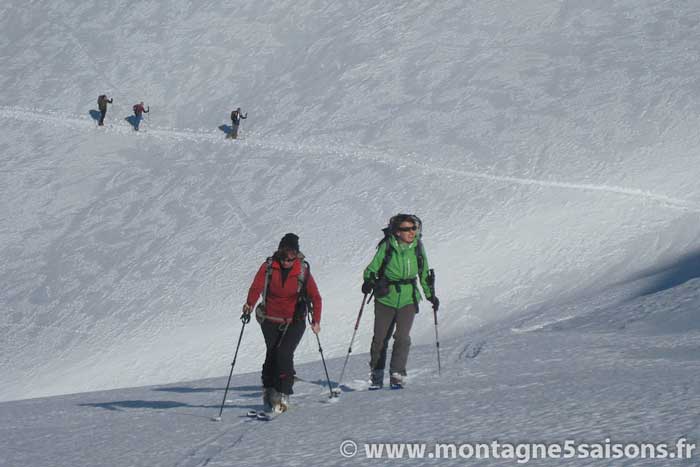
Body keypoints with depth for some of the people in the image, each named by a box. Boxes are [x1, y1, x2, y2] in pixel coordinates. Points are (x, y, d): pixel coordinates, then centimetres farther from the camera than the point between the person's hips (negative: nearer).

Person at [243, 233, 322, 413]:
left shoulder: (302, 271, -5)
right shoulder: (269, 266, -5)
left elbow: (315, 297, -4)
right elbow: (256, 286, -17)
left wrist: (316, 320, -16)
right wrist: (250, 304, -36)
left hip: (294, 322, -1)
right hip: (271, 320, 1)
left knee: (284, 353, -18)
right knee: (272, 353, -5)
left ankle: (282, 395, -11)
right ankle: (268, 391, 15)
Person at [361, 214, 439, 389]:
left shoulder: (417, 247, 0)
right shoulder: (387, 246, -8)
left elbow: (424, 273, 13)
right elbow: (373, 268, -1)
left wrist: (430, 295, 15)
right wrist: (369, 281, -21)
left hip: (408, 299, 1)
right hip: (386, 298, -1)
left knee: (402, 337, -12)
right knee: (380, 337, 5)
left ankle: (397, 375, -4)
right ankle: (376, 375, 21)